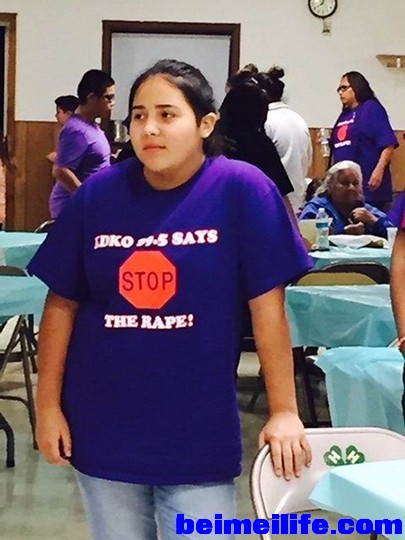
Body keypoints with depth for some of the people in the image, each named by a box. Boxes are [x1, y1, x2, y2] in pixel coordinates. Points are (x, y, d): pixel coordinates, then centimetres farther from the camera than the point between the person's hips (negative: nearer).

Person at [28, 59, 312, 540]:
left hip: (199, 436, -3)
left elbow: (267, 306, -10)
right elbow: (62, 303, 2)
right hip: (102, 432, 3)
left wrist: (284, 411, -10)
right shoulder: (98, 193, -4)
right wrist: (48, 405, 1)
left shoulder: (241, 189, -11)